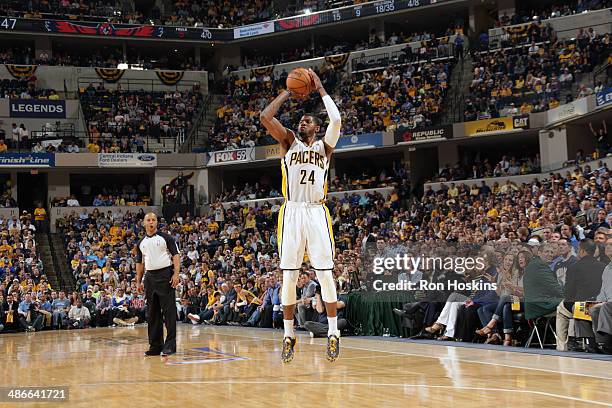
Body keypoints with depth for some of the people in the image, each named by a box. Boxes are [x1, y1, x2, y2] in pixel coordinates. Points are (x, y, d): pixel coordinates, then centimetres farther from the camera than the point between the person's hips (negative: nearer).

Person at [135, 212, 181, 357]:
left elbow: (176, 255, -6)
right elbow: (140, 263, 20)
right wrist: (138, 281, 14)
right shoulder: (141, 243, 15)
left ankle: (170, 345, -6)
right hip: (150, 277, 6)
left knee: (169, 311, -7)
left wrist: (176, 274, -17)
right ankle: (155, 345, 14)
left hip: (165, 275, -6)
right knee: (152, 313, 8)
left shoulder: (166, 238, -1)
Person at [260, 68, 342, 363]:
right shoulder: (289, 142, 12)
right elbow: (265, 117, -3)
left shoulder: (324, 146, 11)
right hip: (291, 212, 1)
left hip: (317, 212, 0)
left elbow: (336, 120, -8)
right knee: (289, 275, 1)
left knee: (325, 273, -4)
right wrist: (288, 93, 5)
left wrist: (321, 90, 0)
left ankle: (333, 330, 4)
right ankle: (288, 333, 7)